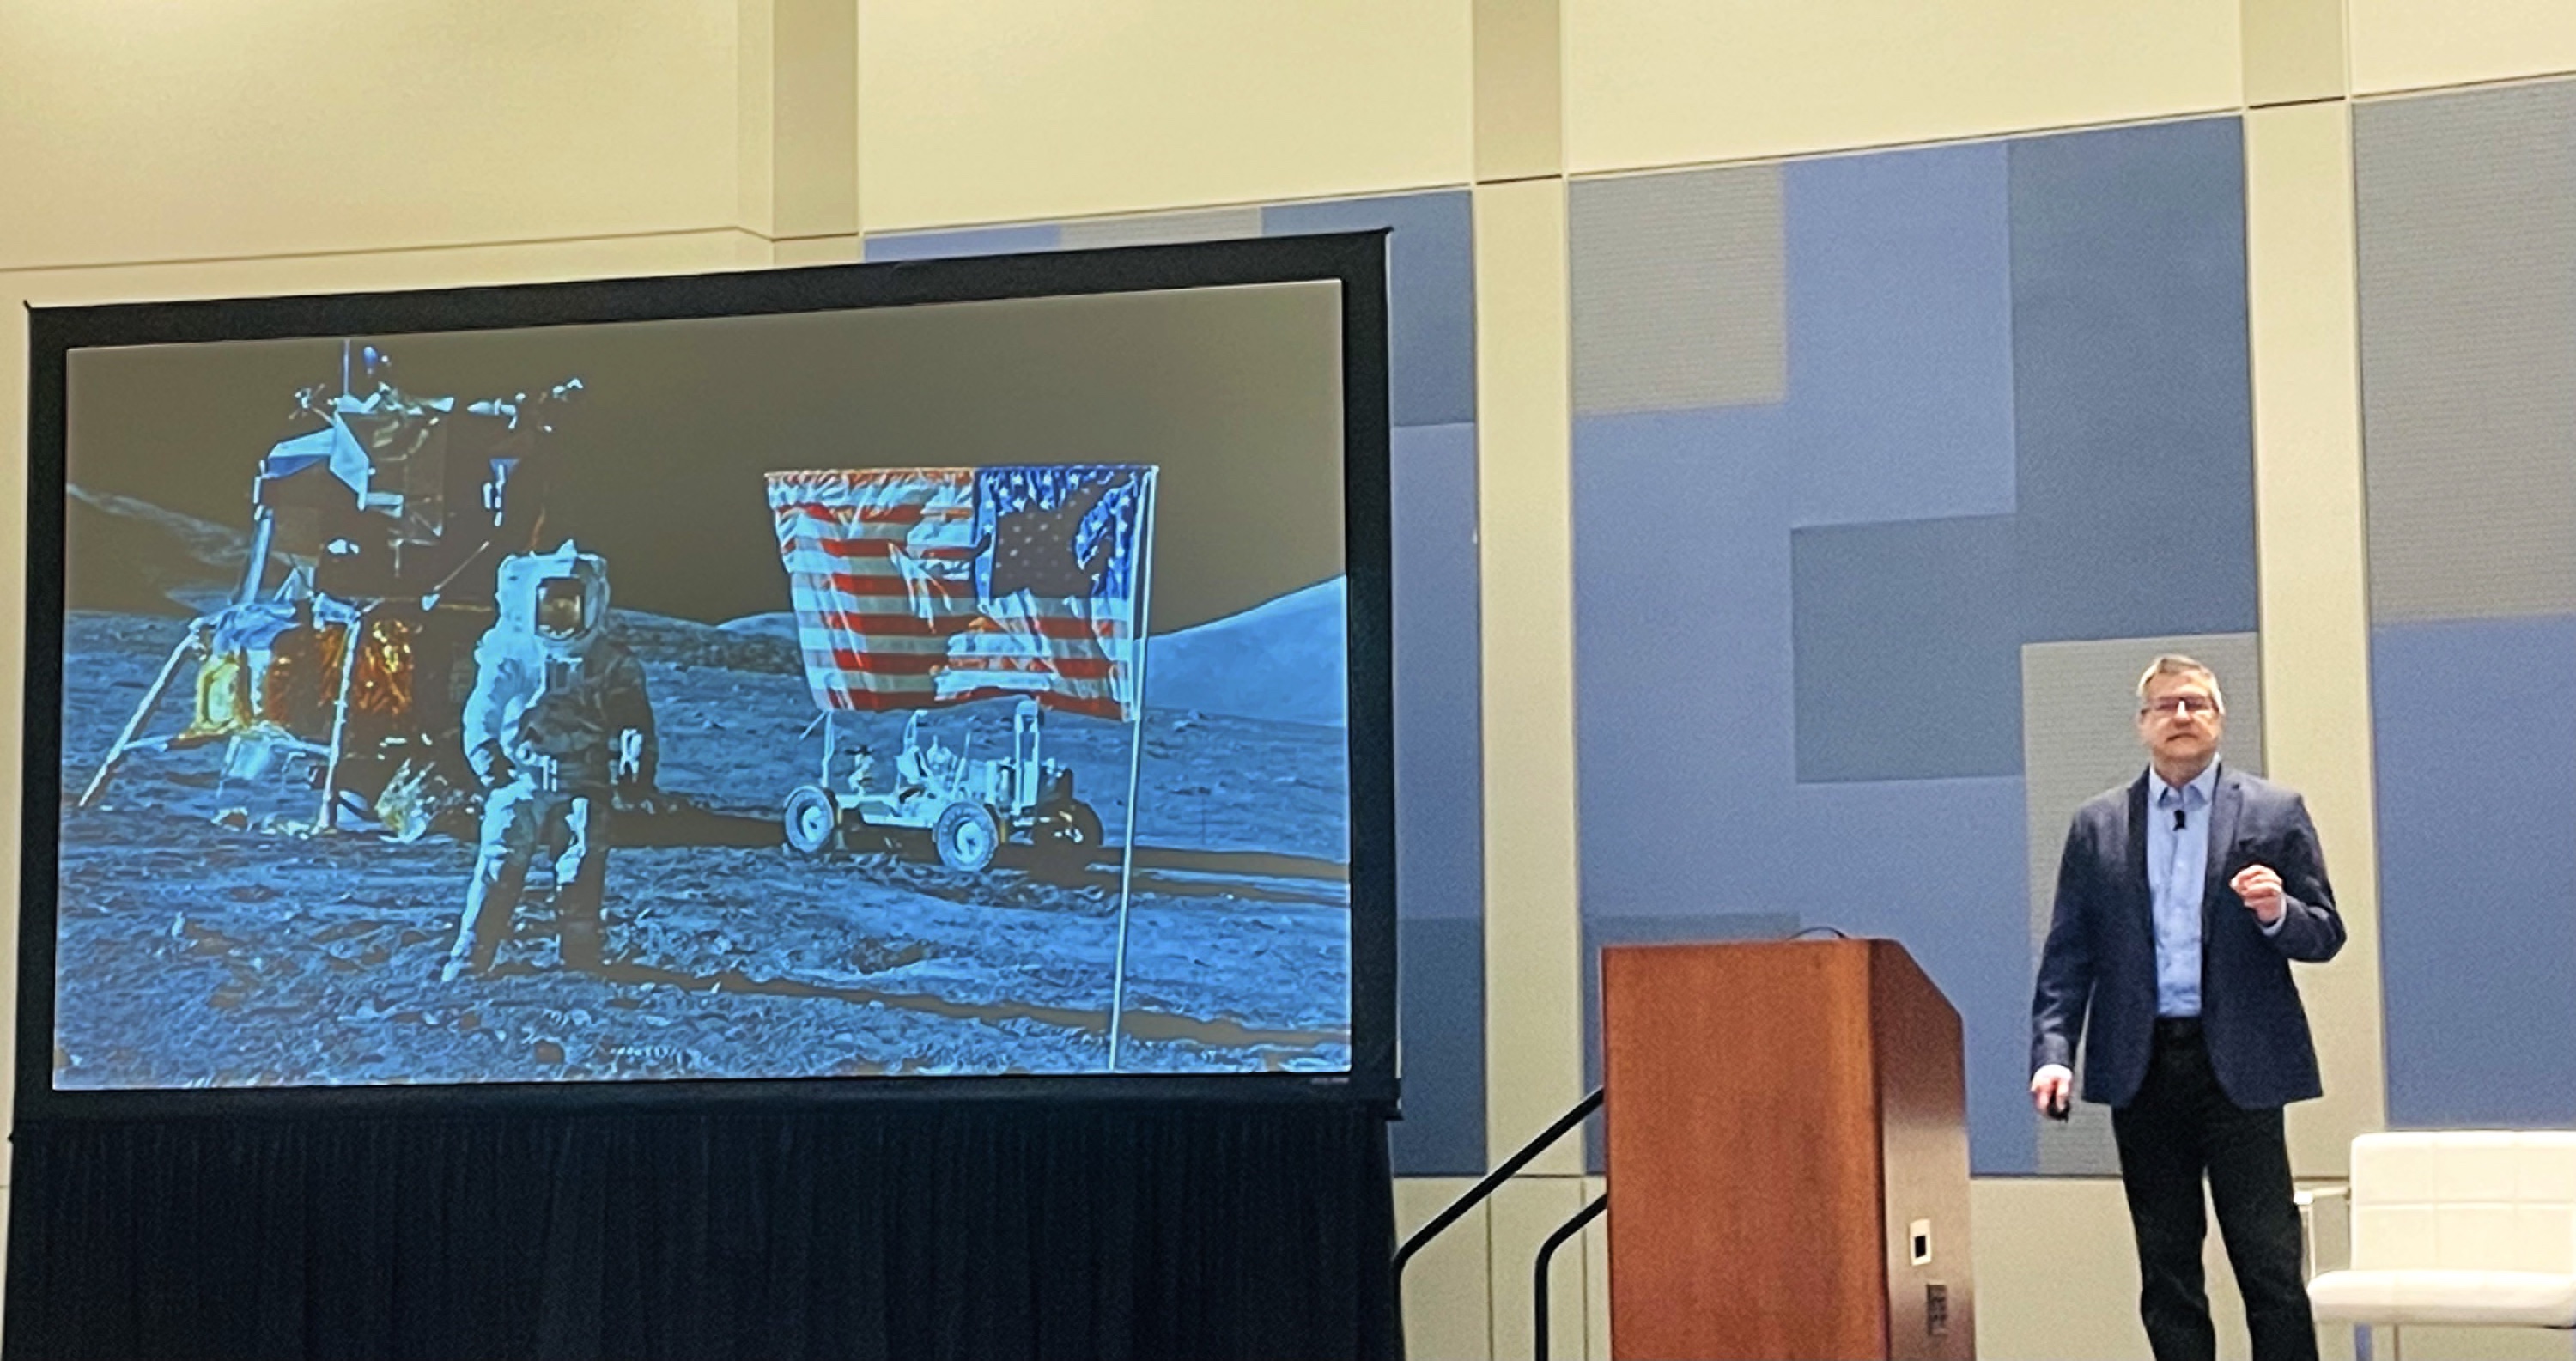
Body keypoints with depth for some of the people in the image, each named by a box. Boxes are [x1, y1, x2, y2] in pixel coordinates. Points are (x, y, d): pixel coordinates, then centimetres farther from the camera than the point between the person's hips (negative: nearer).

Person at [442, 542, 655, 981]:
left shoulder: (609, 662, 10)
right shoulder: (508, 655, 6)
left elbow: (633, 717, 11)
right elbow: (482, 710, 2)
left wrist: (637, 756, -4)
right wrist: (486, 752, -14)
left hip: (583, 786, 1)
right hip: (519, 781, -1)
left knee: (582, 876, -2)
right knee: (498, 871, -5)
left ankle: (582, 962, 8)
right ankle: (469, 961, 2)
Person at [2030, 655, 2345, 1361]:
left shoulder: (2275, 814, 5)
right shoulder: (2098, 825, 9)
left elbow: (2325, 935, 4)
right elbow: (2068, 953, 6)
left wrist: (2277, 913, -18)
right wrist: (2053, 1052, -6)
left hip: (2238, 1064, -2)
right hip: (2142, 1068, 2)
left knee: (2269, 1263, -4)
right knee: (2166, 1270, 8)